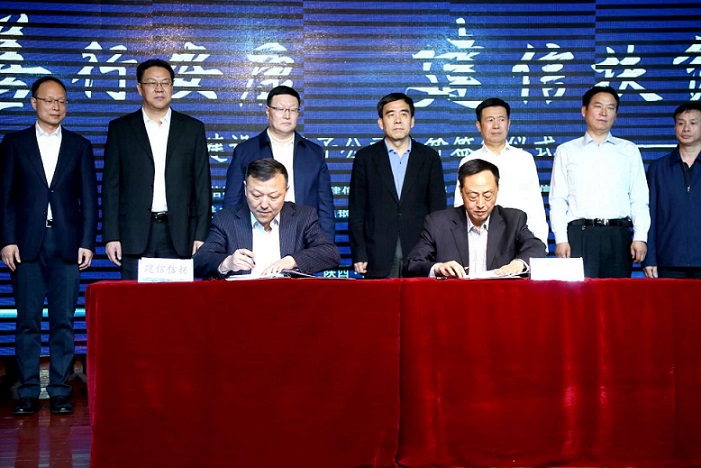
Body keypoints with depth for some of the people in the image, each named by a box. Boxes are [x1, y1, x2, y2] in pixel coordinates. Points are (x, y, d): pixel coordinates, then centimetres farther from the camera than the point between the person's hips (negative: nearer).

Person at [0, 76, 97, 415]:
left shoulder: (80, 146, 11)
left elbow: (89, 198, 7)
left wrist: (87, 243, -2)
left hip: (66, 244, 1)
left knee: (63, 321, 1)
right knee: (27, 321, 1)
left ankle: (60, 391, 7)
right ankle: (28, 392, 7)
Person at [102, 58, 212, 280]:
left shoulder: (193, 128, 10)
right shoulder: (120, 128, 9)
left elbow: (202, 185, 7)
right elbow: (111, 185, 6)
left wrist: (201, 236, 0)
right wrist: (111, 236, -2)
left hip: (179, 235, 0)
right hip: (135, 234, 0)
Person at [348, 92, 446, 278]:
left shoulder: (429, 157, 9)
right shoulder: (365, 157, 7)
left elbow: (438, 209, 8)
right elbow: (356, 211, 5)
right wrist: (359, 255, -3)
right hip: (379, 260, 0)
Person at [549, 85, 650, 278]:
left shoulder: (629, 151, 16)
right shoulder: (566, 151, 12)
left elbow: (639, 199, 10)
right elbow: (557, 200, 6)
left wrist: (640, 237, -2)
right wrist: (561, 239, -5)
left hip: (618, 235, 1)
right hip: (579, 235, -1)